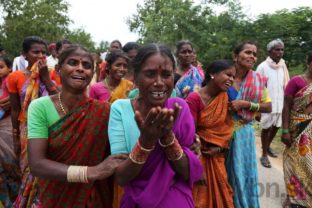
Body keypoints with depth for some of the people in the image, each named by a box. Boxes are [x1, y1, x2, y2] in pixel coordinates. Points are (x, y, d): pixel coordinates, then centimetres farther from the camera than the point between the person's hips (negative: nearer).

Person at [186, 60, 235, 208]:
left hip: (216, 157, 6)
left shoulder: (225, 97, -1)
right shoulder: (194, 98, -21)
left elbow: (227, 126, 5)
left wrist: (220, 147, -10)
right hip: (198, 155, -5)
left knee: (220, 195, 19)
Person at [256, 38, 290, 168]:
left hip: (280, 103, 6)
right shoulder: (262, 67, -12)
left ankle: (268, 147, 39)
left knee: (276, 127, 16)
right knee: (266, 128, 4)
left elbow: (286, 85, 11)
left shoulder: (283, 66, 6)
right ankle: (264, 155, 16)